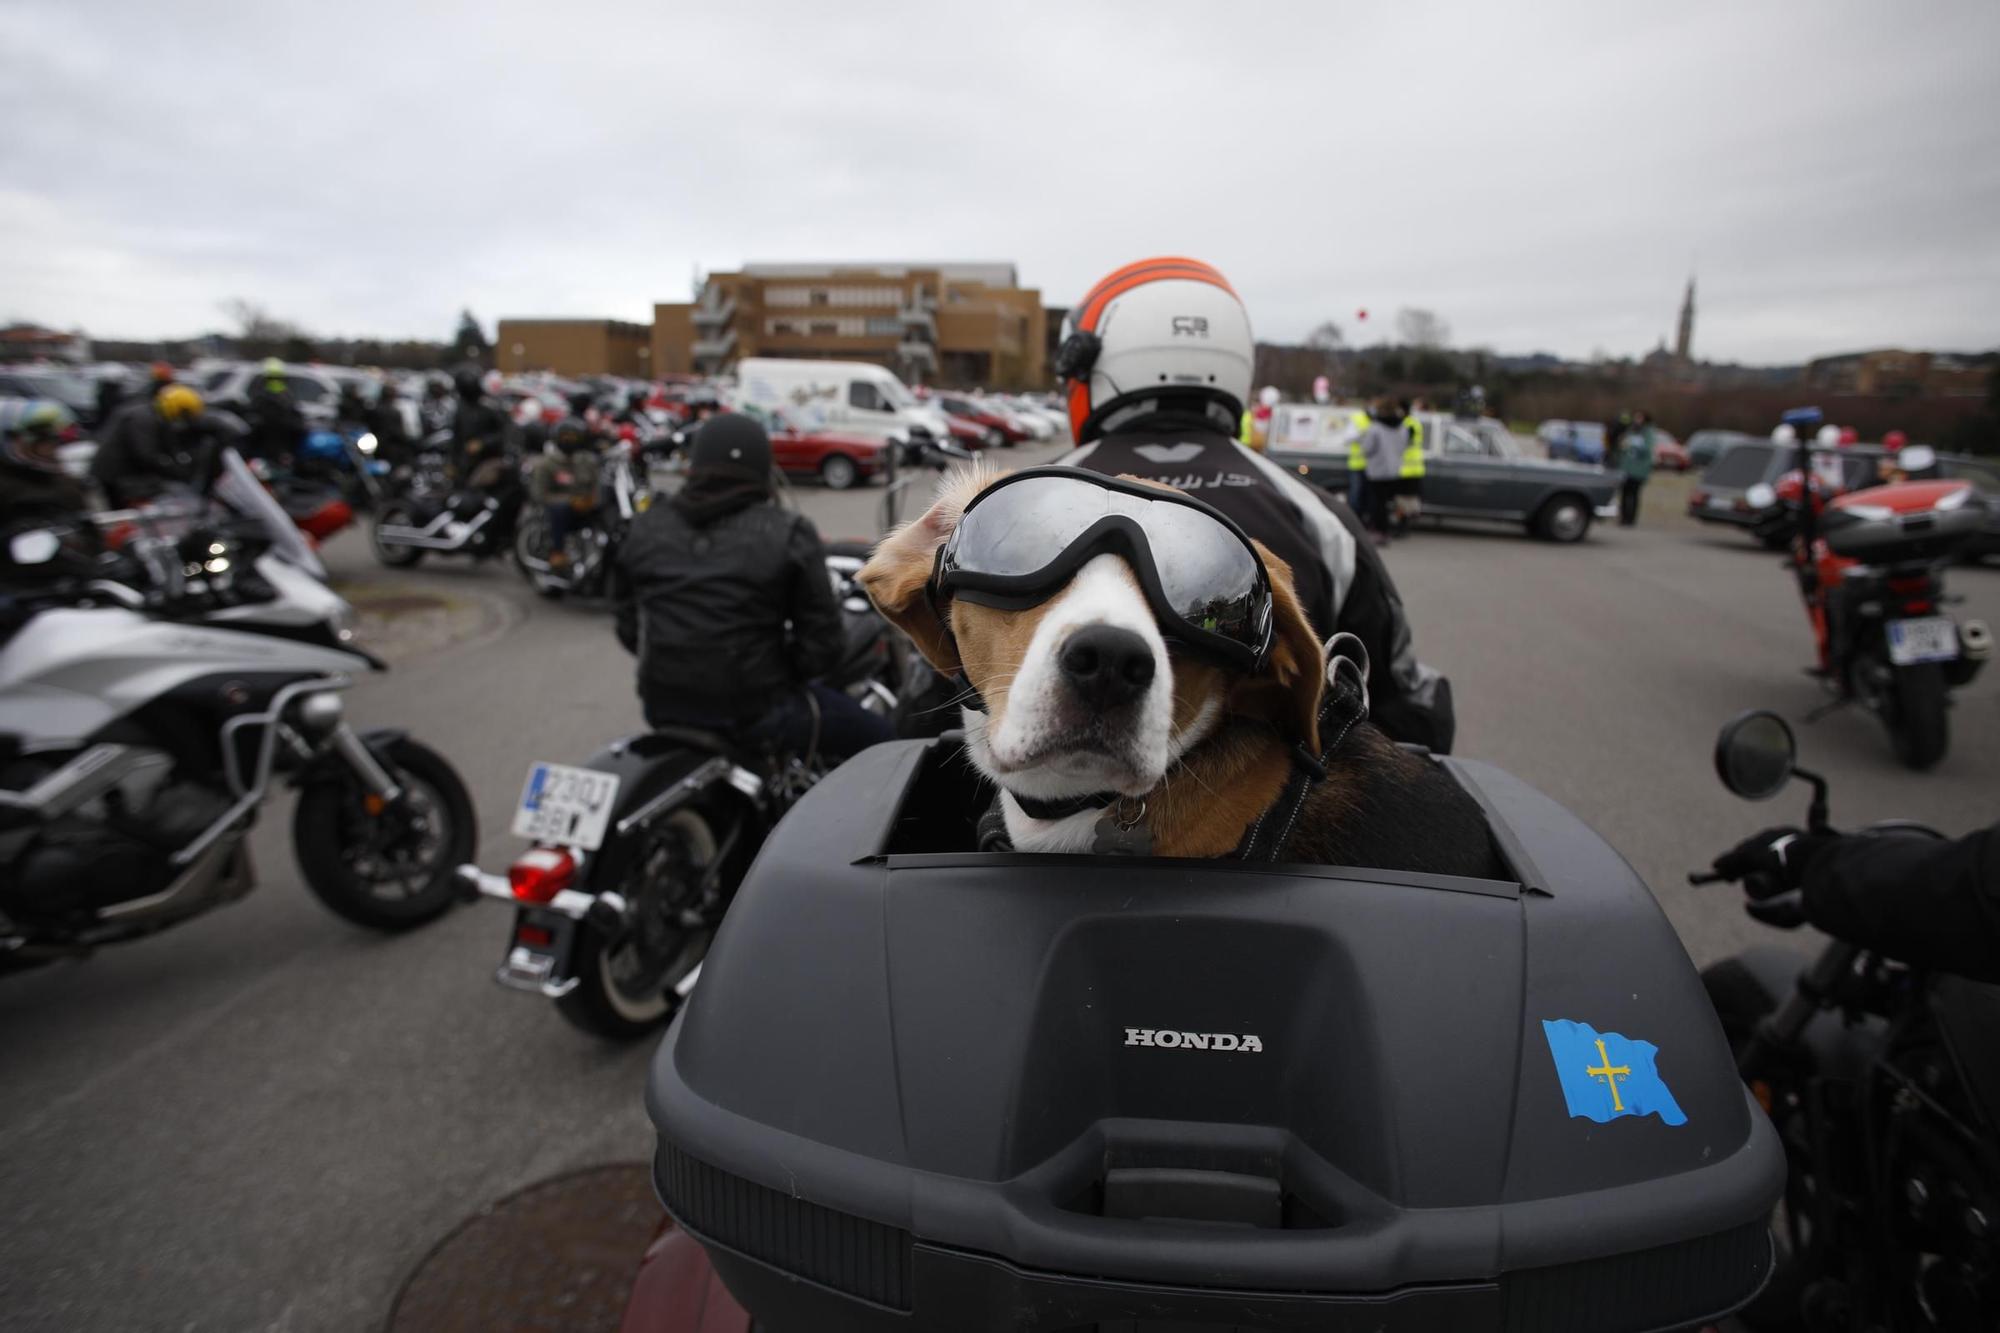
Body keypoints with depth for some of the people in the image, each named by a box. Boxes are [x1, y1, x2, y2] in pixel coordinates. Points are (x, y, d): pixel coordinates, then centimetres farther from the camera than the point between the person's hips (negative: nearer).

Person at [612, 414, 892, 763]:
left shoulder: (644, 530, 4)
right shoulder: (789, 534, -10)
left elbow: (629, 630, 9)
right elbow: (823, 643, -12)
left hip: (663, 707, 6)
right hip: (754, 710, -6)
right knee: (876, 736, 13)